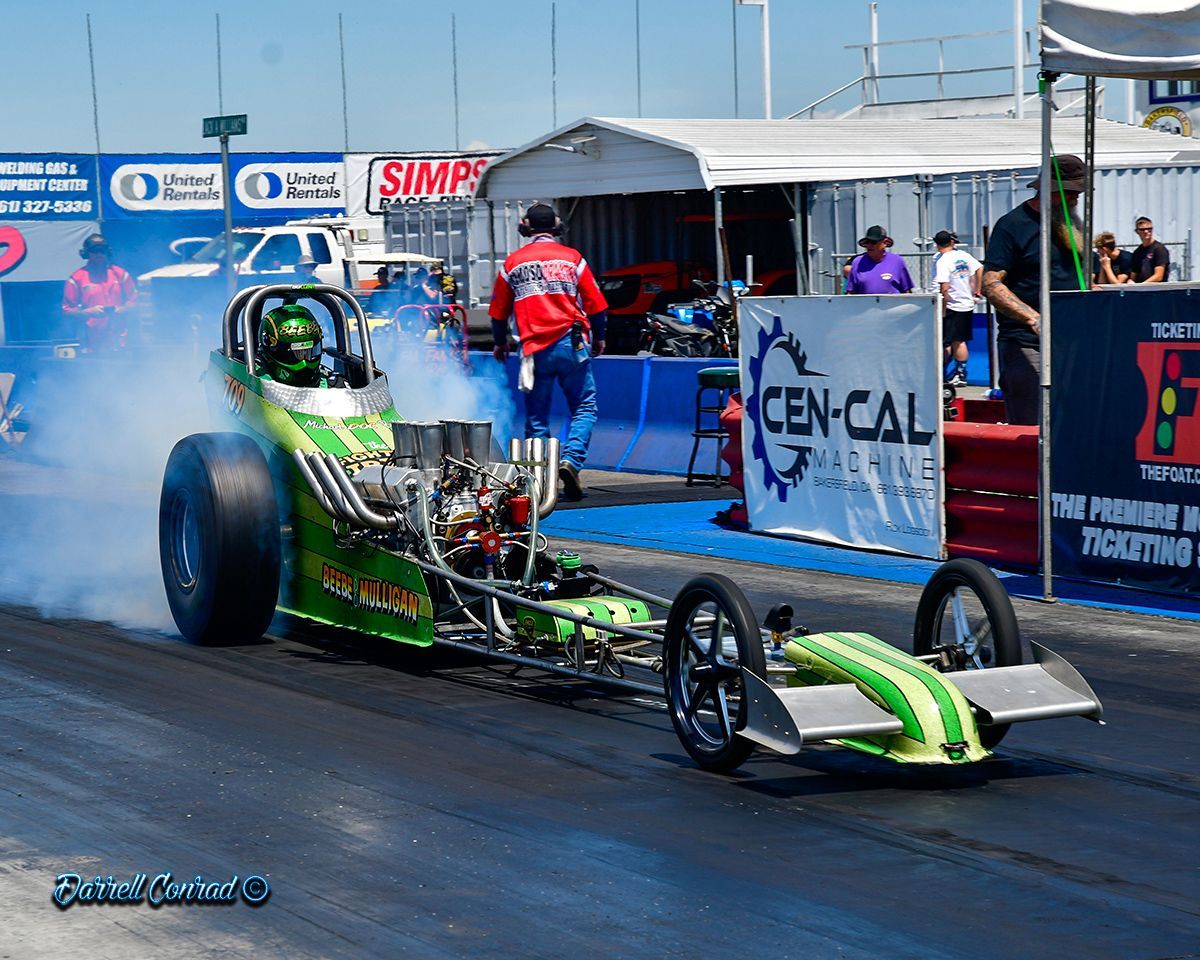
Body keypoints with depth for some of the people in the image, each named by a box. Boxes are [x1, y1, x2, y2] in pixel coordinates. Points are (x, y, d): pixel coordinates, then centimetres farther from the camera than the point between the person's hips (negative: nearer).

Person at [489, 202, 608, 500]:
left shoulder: (512, 263, 9)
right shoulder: (572, 258, 5)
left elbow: (499, 311, 16)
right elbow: (595, 304, 6)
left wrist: (500, 343, 33)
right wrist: (598, 338, 23)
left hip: (534, 349, 1)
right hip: (572, 342, -1)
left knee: (536, 417, 8)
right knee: (584, 406, 5)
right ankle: (571, 460, -16)